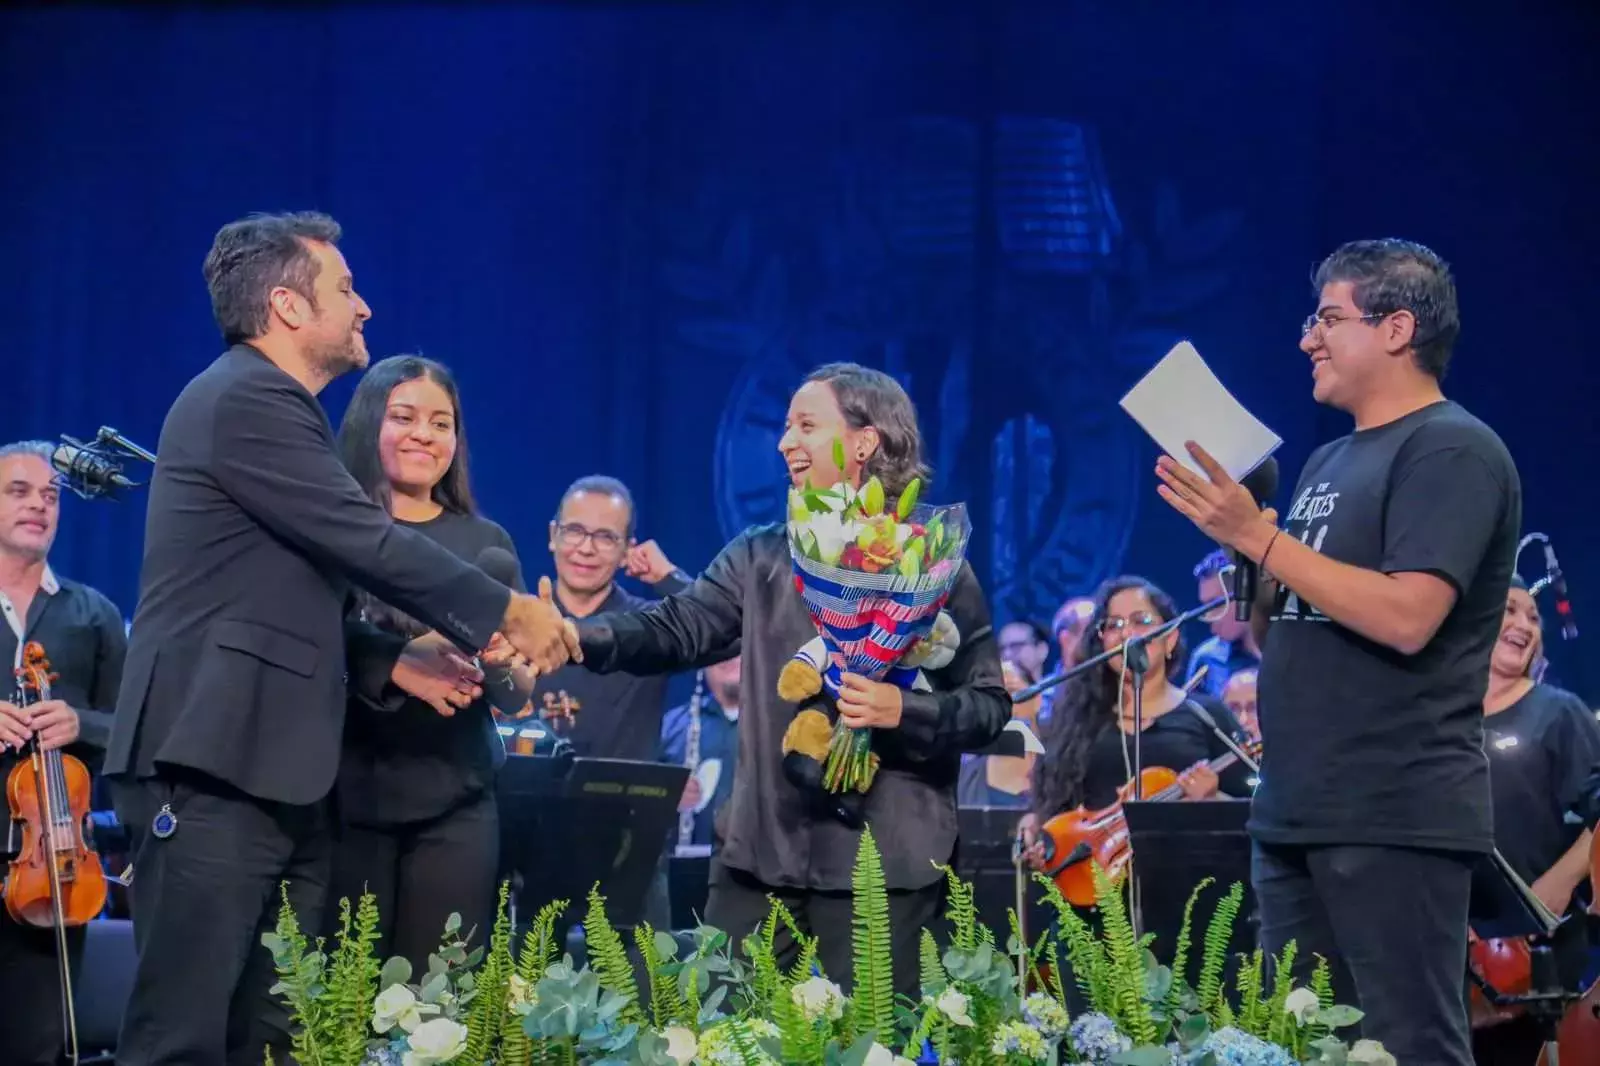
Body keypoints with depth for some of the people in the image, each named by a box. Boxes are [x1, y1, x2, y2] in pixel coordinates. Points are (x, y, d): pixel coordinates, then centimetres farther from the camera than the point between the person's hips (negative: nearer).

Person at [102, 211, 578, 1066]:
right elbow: (368, 546, -14)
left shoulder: (263, 405, 20)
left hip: (265, 772, 10)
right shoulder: (247, 400, -11)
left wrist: (394, 661, 11)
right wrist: (506, 611, -3)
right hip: (214, 769, -10)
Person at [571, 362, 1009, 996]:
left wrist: (904, 711, -20)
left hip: (882, 864, -4)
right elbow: (676, 630, -1)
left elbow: (990, 705, -3)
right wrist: (577, 638, -18)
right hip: (760, 853, 4)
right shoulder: (760, 557, 11)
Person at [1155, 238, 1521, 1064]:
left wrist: (1259, 535, -18)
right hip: (1295, 812, 9)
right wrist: (1232, 529, 3)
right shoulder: (1329, 462, 17)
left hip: (1396, 820, -9)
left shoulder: (1451, 451, -10)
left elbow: (1406, 618, -22)